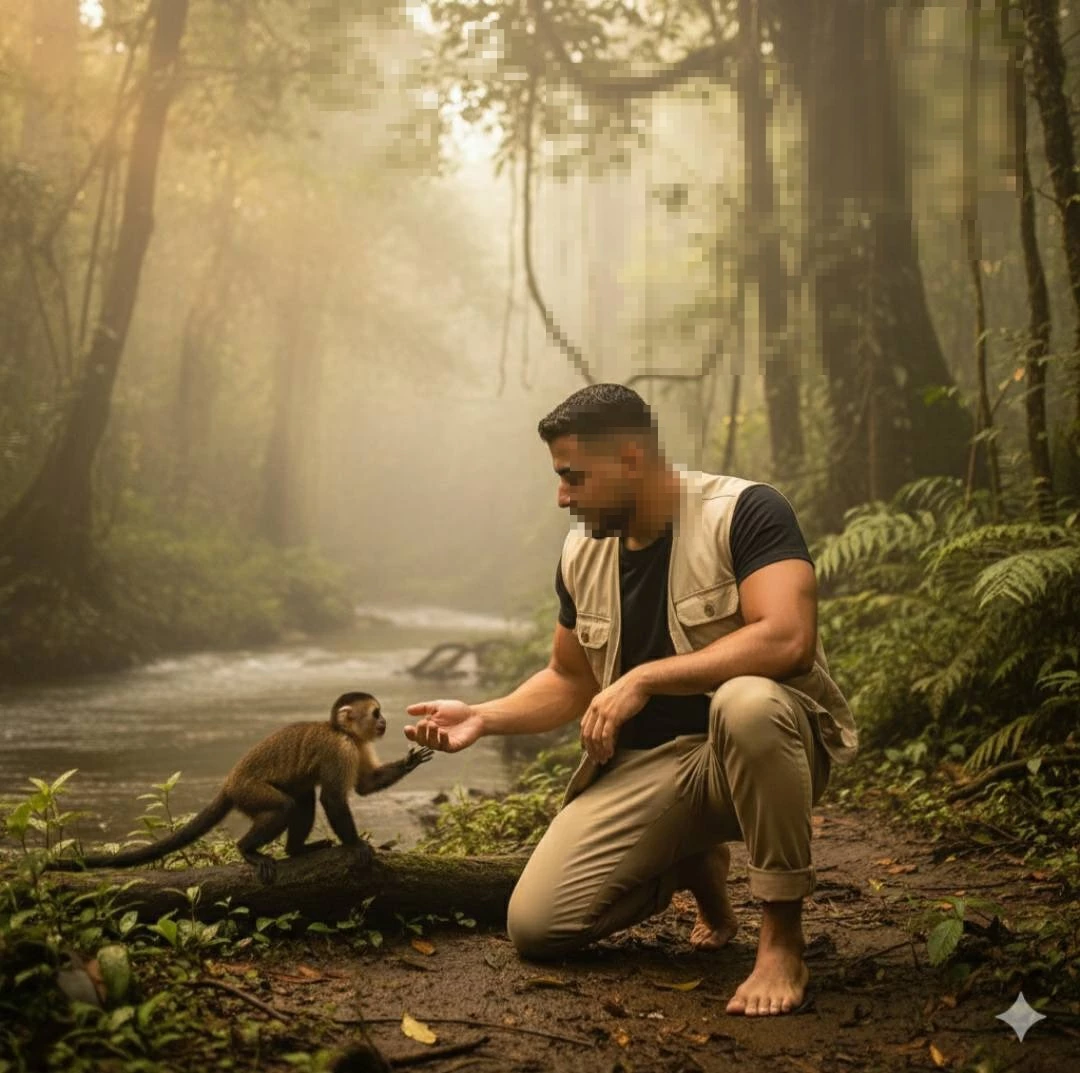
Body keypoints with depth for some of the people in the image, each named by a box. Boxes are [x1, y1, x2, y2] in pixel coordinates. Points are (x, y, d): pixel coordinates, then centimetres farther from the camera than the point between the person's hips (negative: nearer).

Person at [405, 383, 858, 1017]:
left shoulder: (744, 512, -14)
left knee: (747, 703, -41)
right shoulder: (582, 553, 6)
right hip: (642, 768, 6)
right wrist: (483, 717, 2)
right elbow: (570, 680, 18)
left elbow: (787, 640, -29)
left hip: (760, 747, -6)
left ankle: (783, 938, -24)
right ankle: (695, 869, 19)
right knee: (534, 926, -9)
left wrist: (644, 678, -27)